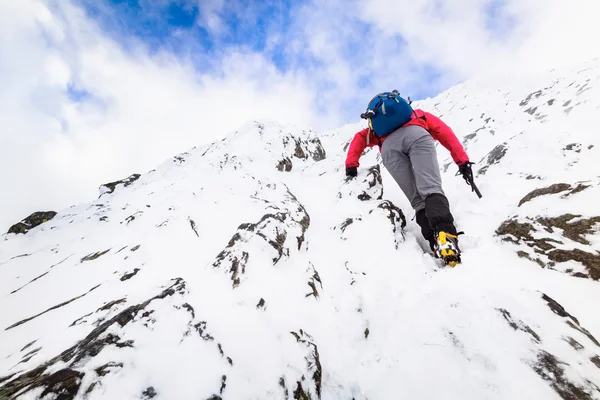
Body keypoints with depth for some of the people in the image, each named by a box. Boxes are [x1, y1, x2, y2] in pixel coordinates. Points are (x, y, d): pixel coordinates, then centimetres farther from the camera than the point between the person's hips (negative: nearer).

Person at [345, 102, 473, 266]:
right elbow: (445, 132, 27)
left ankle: (436, 241, -19)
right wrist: (462, 160, 19)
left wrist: (351, 164, 22)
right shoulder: (421, 115, 44)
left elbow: (361, 137, 29)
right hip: (417, 135, -1)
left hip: (388, 145, 1)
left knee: (417, 199, 0)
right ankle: (445, 233, -42)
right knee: (431, 188, -18)